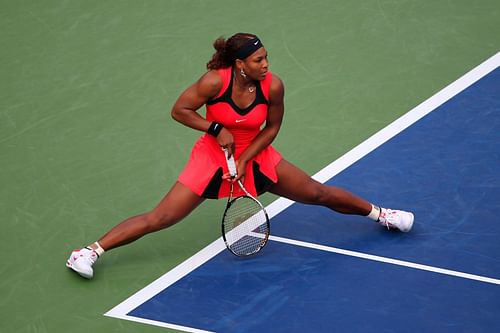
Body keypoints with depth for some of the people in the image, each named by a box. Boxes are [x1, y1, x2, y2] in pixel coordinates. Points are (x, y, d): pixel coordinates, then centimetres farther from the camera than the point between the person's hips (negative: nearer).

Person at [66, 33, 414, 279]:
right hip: (213, 157, -3)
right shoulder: (215, 81, -27)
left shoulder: (273, 85, -20)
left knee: (318, 192, 6)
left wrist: (246, 159, -13)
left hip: (256, 156, 3)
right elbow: (179, 110, -15)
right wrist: (217, 129, -23)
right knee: (161, 217, -11)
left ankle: (379, 213, 30)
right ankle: (90, 251, -8)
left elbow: (271, 127, -4)